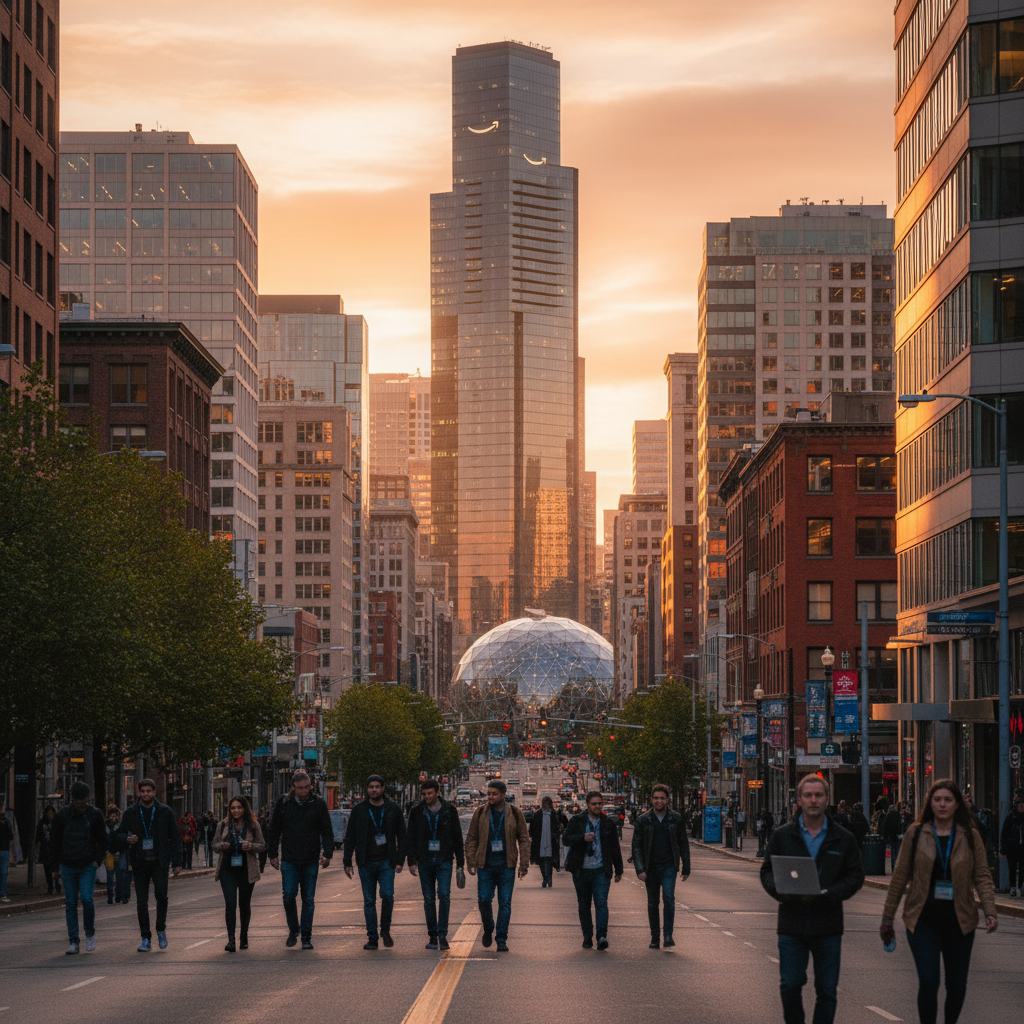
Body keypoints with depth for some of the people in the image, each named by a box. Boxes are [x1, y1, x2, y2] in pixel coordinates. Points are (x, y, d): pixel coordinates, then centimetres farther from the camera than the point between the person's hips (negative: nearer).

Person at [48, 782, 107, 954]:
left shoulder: (94, 814, -1)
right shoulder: (61, 815, 0)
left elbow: (102, 840, 8)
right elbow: (54, 841, 6)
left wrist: (98, 859, -3)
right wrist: (55, 865, 2)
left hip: (88, 866, -1)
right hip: (67, 867, 1)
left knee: (87, 899, -13)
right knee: (70, 903, 2)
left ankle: (90, 934, 9)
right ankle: (73, 941, 8)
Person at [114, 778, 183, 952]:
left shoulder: (165, 812, 5)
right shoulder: (130, 813, 6)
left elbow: (175, 838, 8)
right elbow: (118, 835, 10)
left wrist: (177, 862, 1)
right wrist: (127, 839, -15)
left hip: (159, 862, -1)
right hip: (140, 863, 1)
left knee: (161, 894, -18)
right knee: (141, 902, 0)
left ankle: (161, 929, 3)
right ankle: (146, 939, 8)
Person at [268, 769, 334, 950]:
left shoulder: (318, 804, 1)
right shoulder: (283, 803, 2)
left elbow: (327, 831, 3)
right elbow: (274, 831, 10)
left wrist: (327, 854, -8)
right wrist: (273, 854, 6)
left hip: (311, 861, 0)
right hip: (289, 860, 0)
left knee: (308, 899, 3)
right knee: (289, 895, -10)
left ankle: (306, 937, 10)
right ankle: (293, 929, 12)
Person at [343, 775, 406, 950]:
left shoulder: (393, 809, 4)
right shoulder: (359, 809, 4)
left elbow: (401, 836, 8)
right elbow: (350, 837, 7)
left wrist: (400, 860, 0)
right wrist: (348, 862, 2)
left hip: (386, 861, -1)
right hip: (366, 863, 1)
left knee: (387, 895, -15)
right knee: (369, 901, 3)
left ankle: (385, 929, 7)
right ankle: (372, 938, 9)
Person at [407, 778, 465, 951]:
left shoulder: (449, 810, 2)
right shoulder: (417, 811, 3)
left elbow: (457, 837, 7)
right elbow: (410, 838, 6)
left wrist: (460, 863, 6)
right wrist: (412, 861, -2)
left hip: (444, 860, -1)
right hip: (425, 861, 1)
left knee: (444, 896, -14)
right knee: (429, 899, 4)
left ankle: (442, 935, -8)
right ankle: (432, 936, 12)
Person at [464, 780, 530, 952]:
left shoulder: (514, 813, 3)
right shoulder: (480, 813, 5)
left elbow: (524, 839, 5)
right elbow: (471, 839, 8)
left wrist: (524, 865, -2)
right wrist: (471, 862, -1)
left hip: (506, 866, -1)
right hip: (485, 865, 1)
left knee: (505, 903, -1)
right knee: (484, 900, -3)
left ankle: (501, 940, 5)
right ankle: (488, 930, 24)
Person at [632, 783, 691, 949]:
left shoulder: (676, 819, 2)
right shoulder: (643, 820, 0)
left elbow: (683, 844, 8)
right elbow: (637, 846, 0)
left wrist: (686, 868, 7)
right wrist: (640, 870, -11)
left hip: (669, 866, -1)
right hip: (651, 867, 1)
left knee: (669, 897, -18)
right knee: (652, 903, 6)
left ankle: (668, 935, -15)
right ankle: (655, 938, 16)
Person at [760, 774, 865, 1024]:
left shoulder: (843, 839, 4)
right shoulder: (782, 836, 5)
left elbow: (856, 876, 4)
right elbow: (767, 871, 8)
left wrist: (829, 893, -13)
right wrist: (780, 890, -14)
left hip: (828, 927, 0)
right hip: (792, 926, 0)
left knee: (827, 991, 4)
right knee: (790, 987, -1)